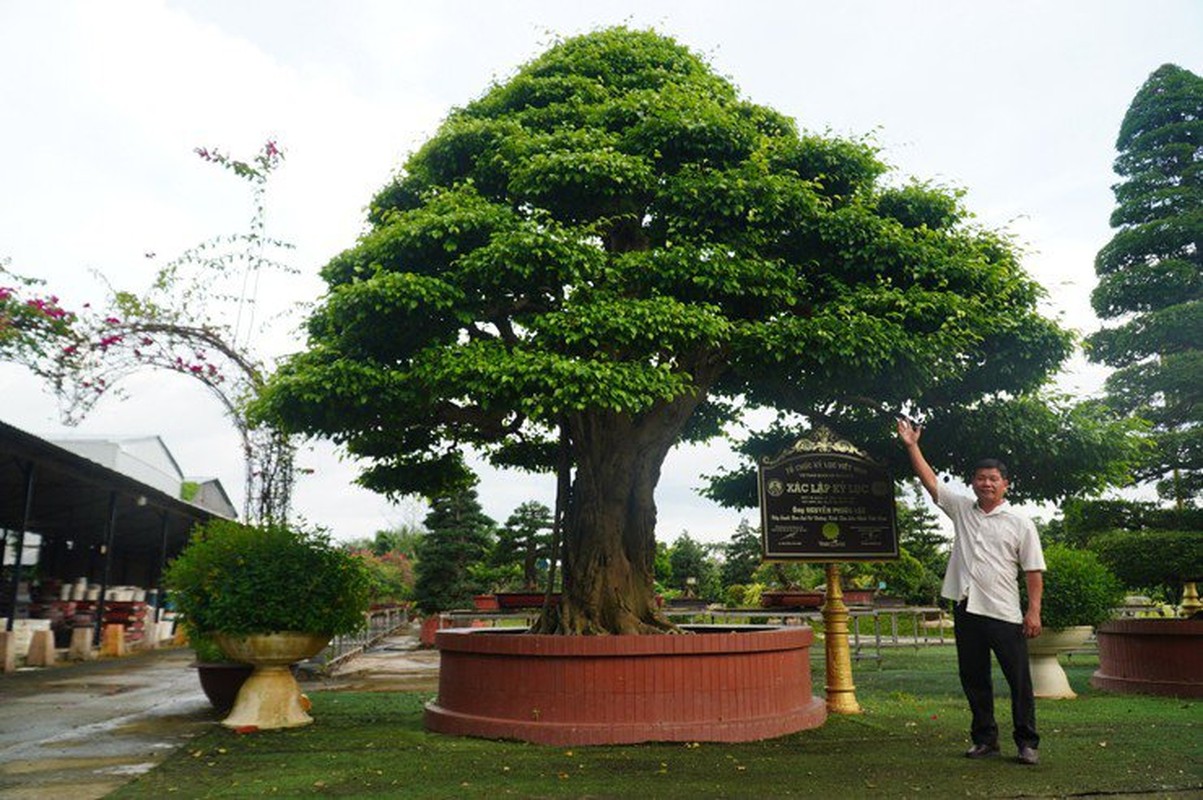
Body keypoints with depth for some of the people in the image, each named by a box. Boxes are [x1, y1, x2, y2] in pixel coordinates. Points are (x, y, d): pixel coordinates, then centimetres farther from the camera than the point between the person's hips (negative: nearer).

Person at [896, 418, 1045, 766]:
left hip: (1004, 613, -4)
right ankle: (985, 739, 21)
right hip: (966, 608, 4)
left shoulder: (1021, 523, 0)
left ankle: (1027, 743, 13)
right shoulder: (961, 509, 9)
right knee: (973, 678, 10)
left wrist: (1034, 611, -9)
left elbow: (1034, 572, -2)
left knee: (1019, 679, 1)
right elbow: (931, 482, 8)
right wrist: (912, 446, 4)